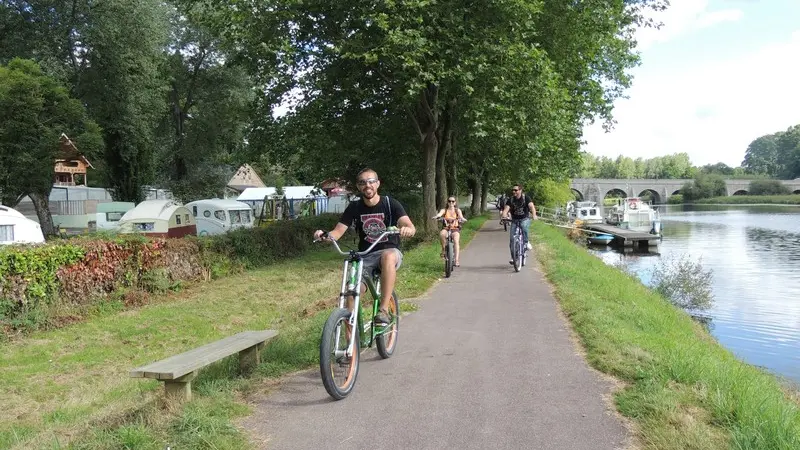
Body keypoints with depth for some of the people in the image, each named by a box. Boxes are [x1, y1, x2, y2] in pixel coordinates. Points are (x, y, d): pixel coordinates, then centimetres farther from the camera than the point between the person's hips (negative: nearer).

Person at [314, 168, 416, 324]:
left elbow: (409, 226, -21)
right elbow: (338, 230, -5)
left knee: (388, 256, -39)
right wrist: (325, 234, -28)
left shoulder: (390, 203, -7)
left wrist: (408, 229, -47)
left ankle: (384, 310, -33)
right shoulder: (354, 207, 2)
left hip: (390, 251, -2)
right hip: (365, 257, 3)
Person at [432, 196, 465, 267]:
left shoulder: (457, 210, 8)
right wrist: (436, 216, -40)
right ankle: (443, 250, -19)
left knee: (456, 241, -28)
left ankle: (456, 260, -30)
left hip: (455, 229, 0)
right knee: (442, 234, -36)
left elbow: (461, 216, -13)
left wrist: (462, 219, -38)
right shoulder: (444, 210, 6)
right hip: (446, 228, 0)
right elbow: (439, 214, -15)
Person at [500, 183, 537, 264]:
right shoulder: (510, 199, -5)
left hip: (525, 219, -3)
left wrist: (534, 215, -44)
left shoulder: (525, 197, -12)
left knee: (524, 226, -39)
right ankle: (513, 257, 4)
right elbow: (506, 208, -17)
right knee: (512, 239, -6)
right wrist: (504, 214, -41)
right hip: (515, 220, 3)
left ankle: (526, 242, -16)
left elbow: (531, 206, -25)